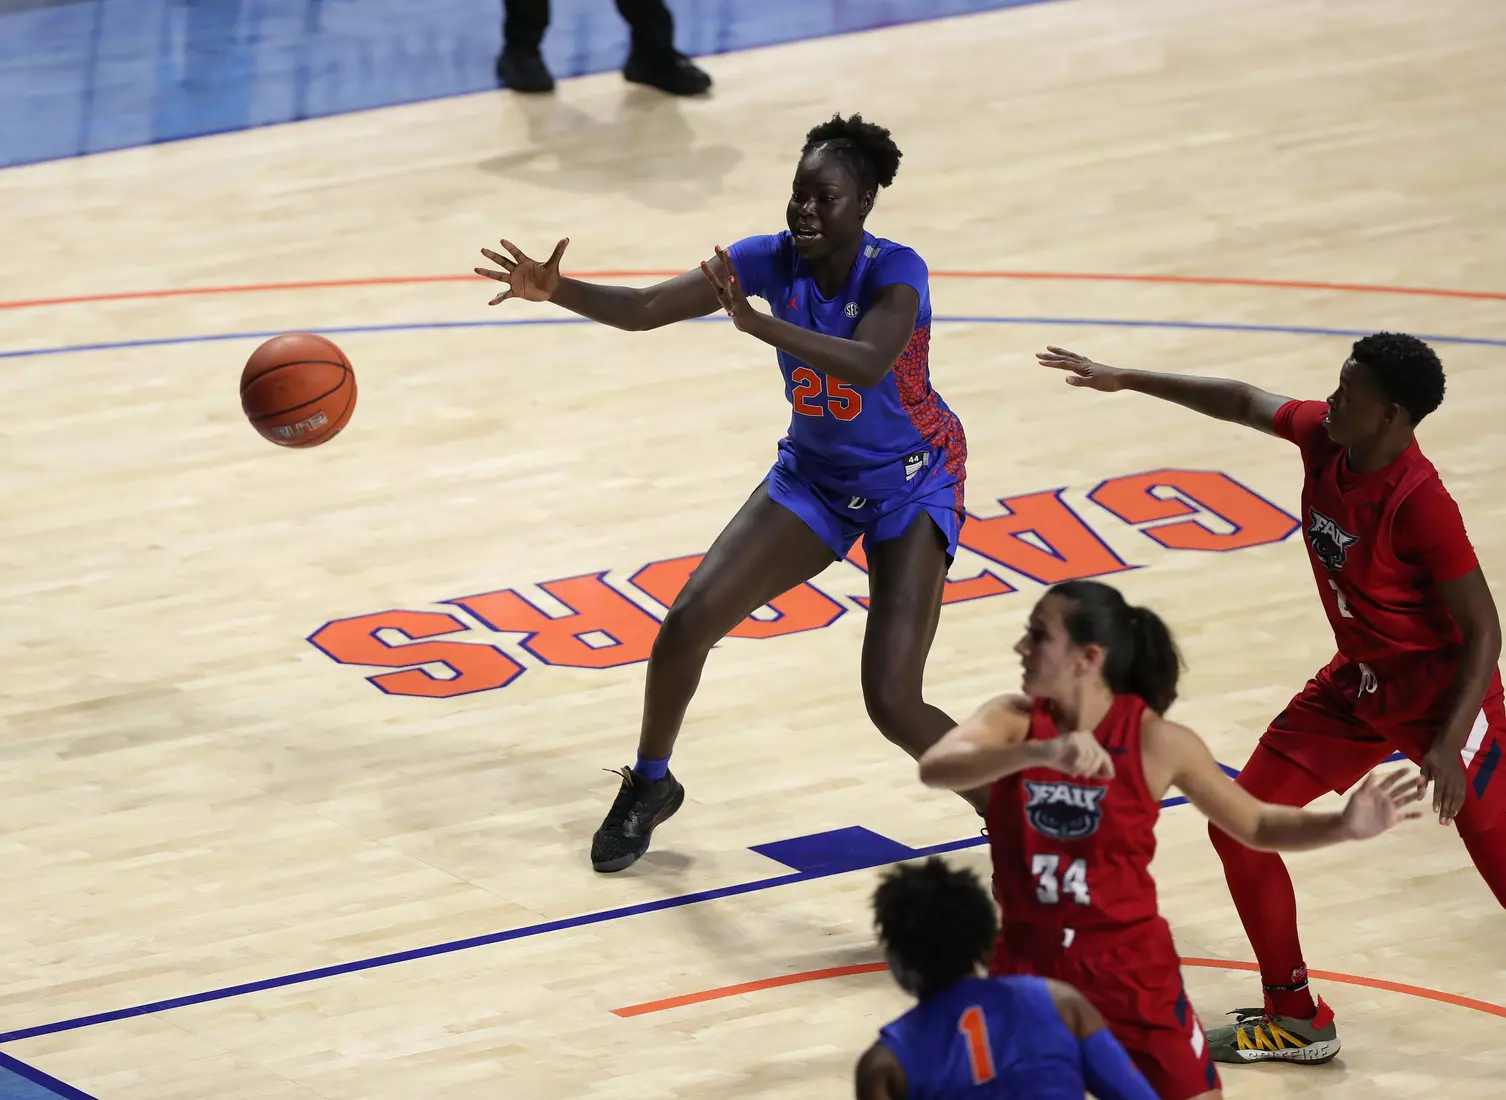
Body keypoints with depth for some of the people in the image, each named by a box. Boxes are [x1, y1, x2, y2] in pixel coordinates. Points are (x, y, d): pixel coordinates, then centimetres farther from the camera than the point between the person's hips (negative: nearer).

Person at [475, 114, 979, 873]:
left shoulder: (895, 272, -27)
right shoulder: (773, 261, -14)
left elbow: (868, 363, -48)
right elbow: (644, 309, -24)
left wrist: (758, 324, -60)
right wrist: (557, 291, -43)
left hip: (911, 487, -5)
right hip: (814, 475, 5)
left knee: (893, 704, -16)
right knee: (688, 623, -6)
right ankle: (649, 786, 20)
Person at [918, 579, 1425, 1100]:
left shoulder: (1156, 741, -12)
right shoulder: (1013, 720, -8)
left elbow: (1256, 824, 1)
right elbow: (934, 768, -28)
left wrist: (1344, 825, -18)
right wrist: (1041, 752, -45)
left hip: (1130, 974, -2)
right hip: (1026, 967, 2)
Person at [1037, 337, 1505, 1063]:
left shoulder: (1421, 504, -29)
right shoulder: (1322, 436, -9)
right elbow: (1241, 402, 12)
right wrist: (1127, 381, 15)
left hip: (1438, 696, -8)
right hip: (1355, 684, 8)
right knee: (1239, 828, 7)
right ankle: (1296, 1019, 21)